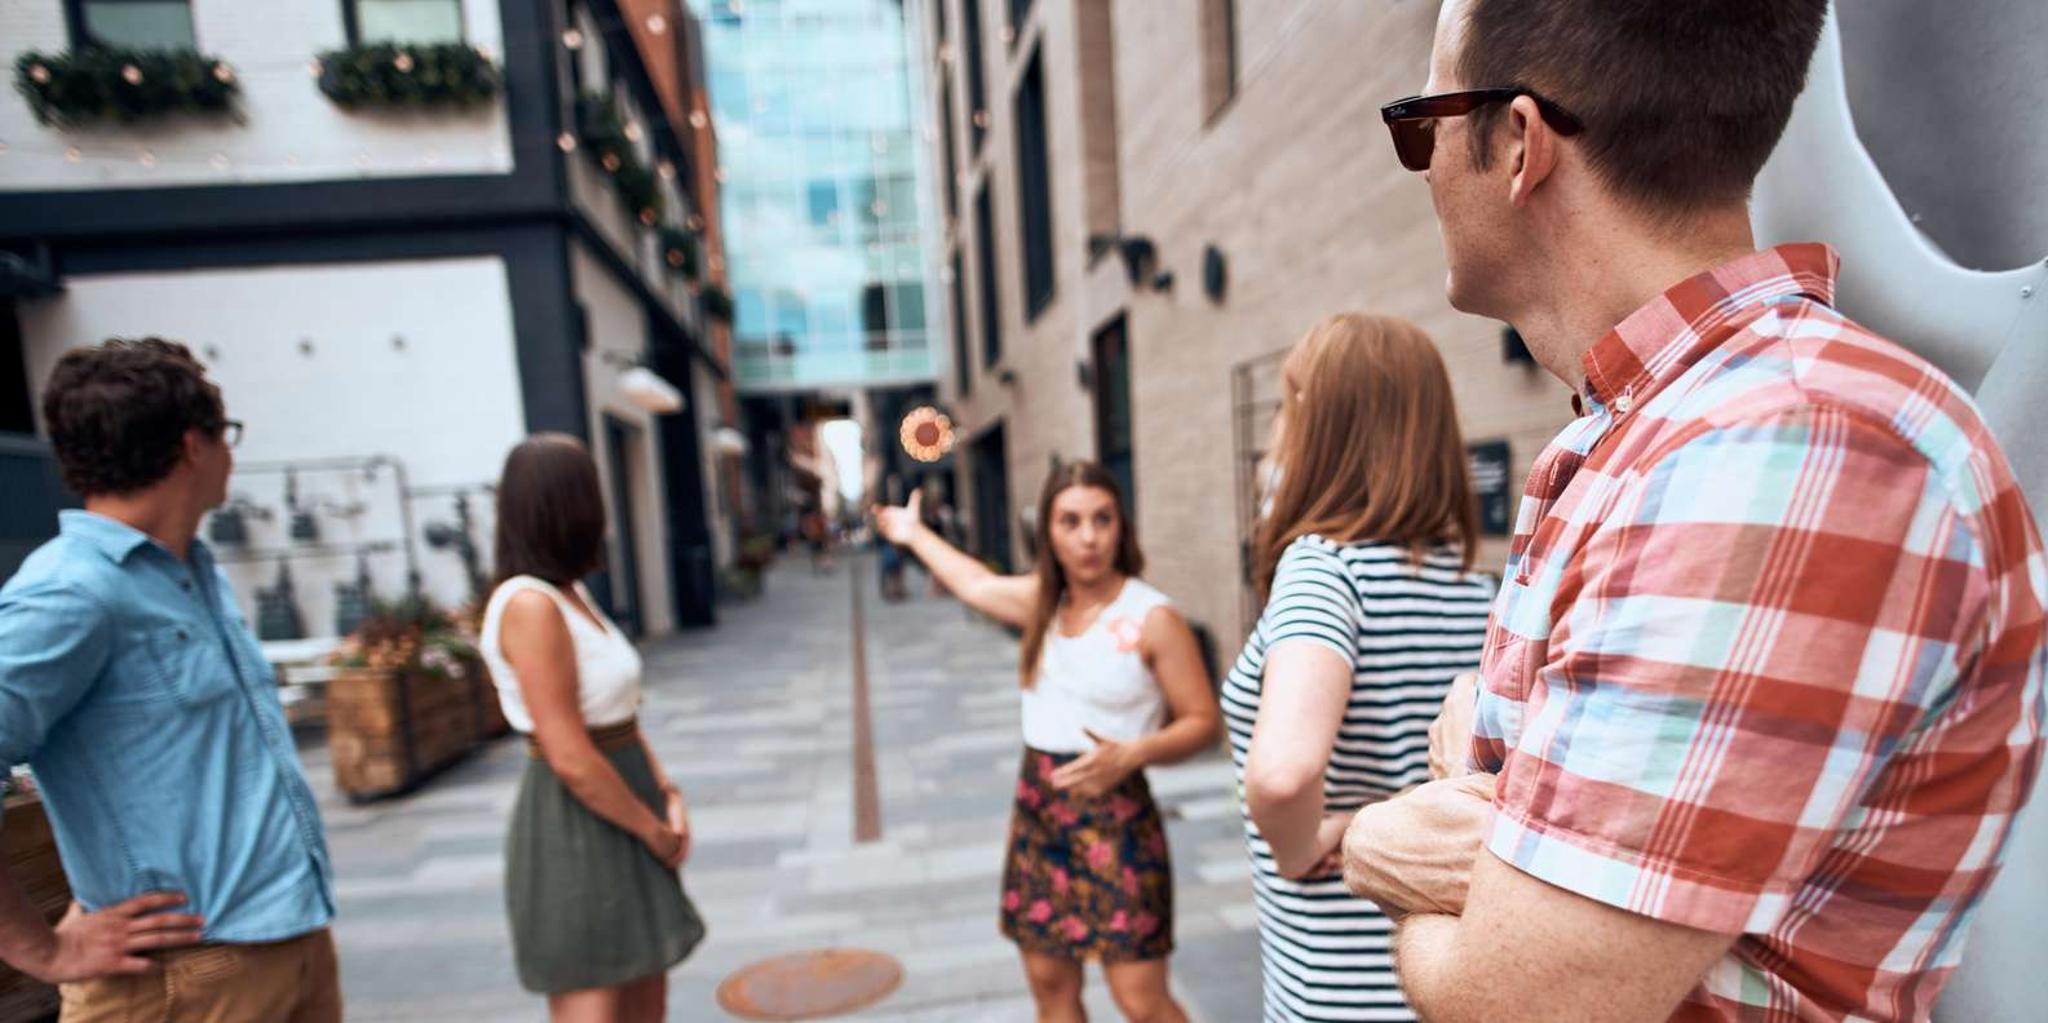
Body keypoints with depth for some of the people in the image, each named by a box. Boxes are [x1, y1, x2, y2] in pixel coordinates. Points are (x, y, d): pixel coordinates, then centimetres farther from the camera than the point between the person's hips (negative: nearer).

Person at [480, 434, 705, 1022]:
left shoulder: (572, 593, 8)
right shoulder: (529, 605, -20)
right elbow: (572, 759, -23)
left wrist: (666, 794, 1)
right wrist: (654, 832, -11)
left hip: (620, 824, 9)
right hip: (576, 830, -9)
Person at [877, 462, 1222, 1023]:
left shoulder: (1153, 618, -13)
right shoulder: (1044, 599, 6)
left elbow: (1203, 721, -10)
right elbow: (979, 586, 25)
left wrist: (1129, 755, -26)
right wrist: (916, 535, 38)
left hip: (1113, 815, -6)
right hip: (1036, 808, 6)